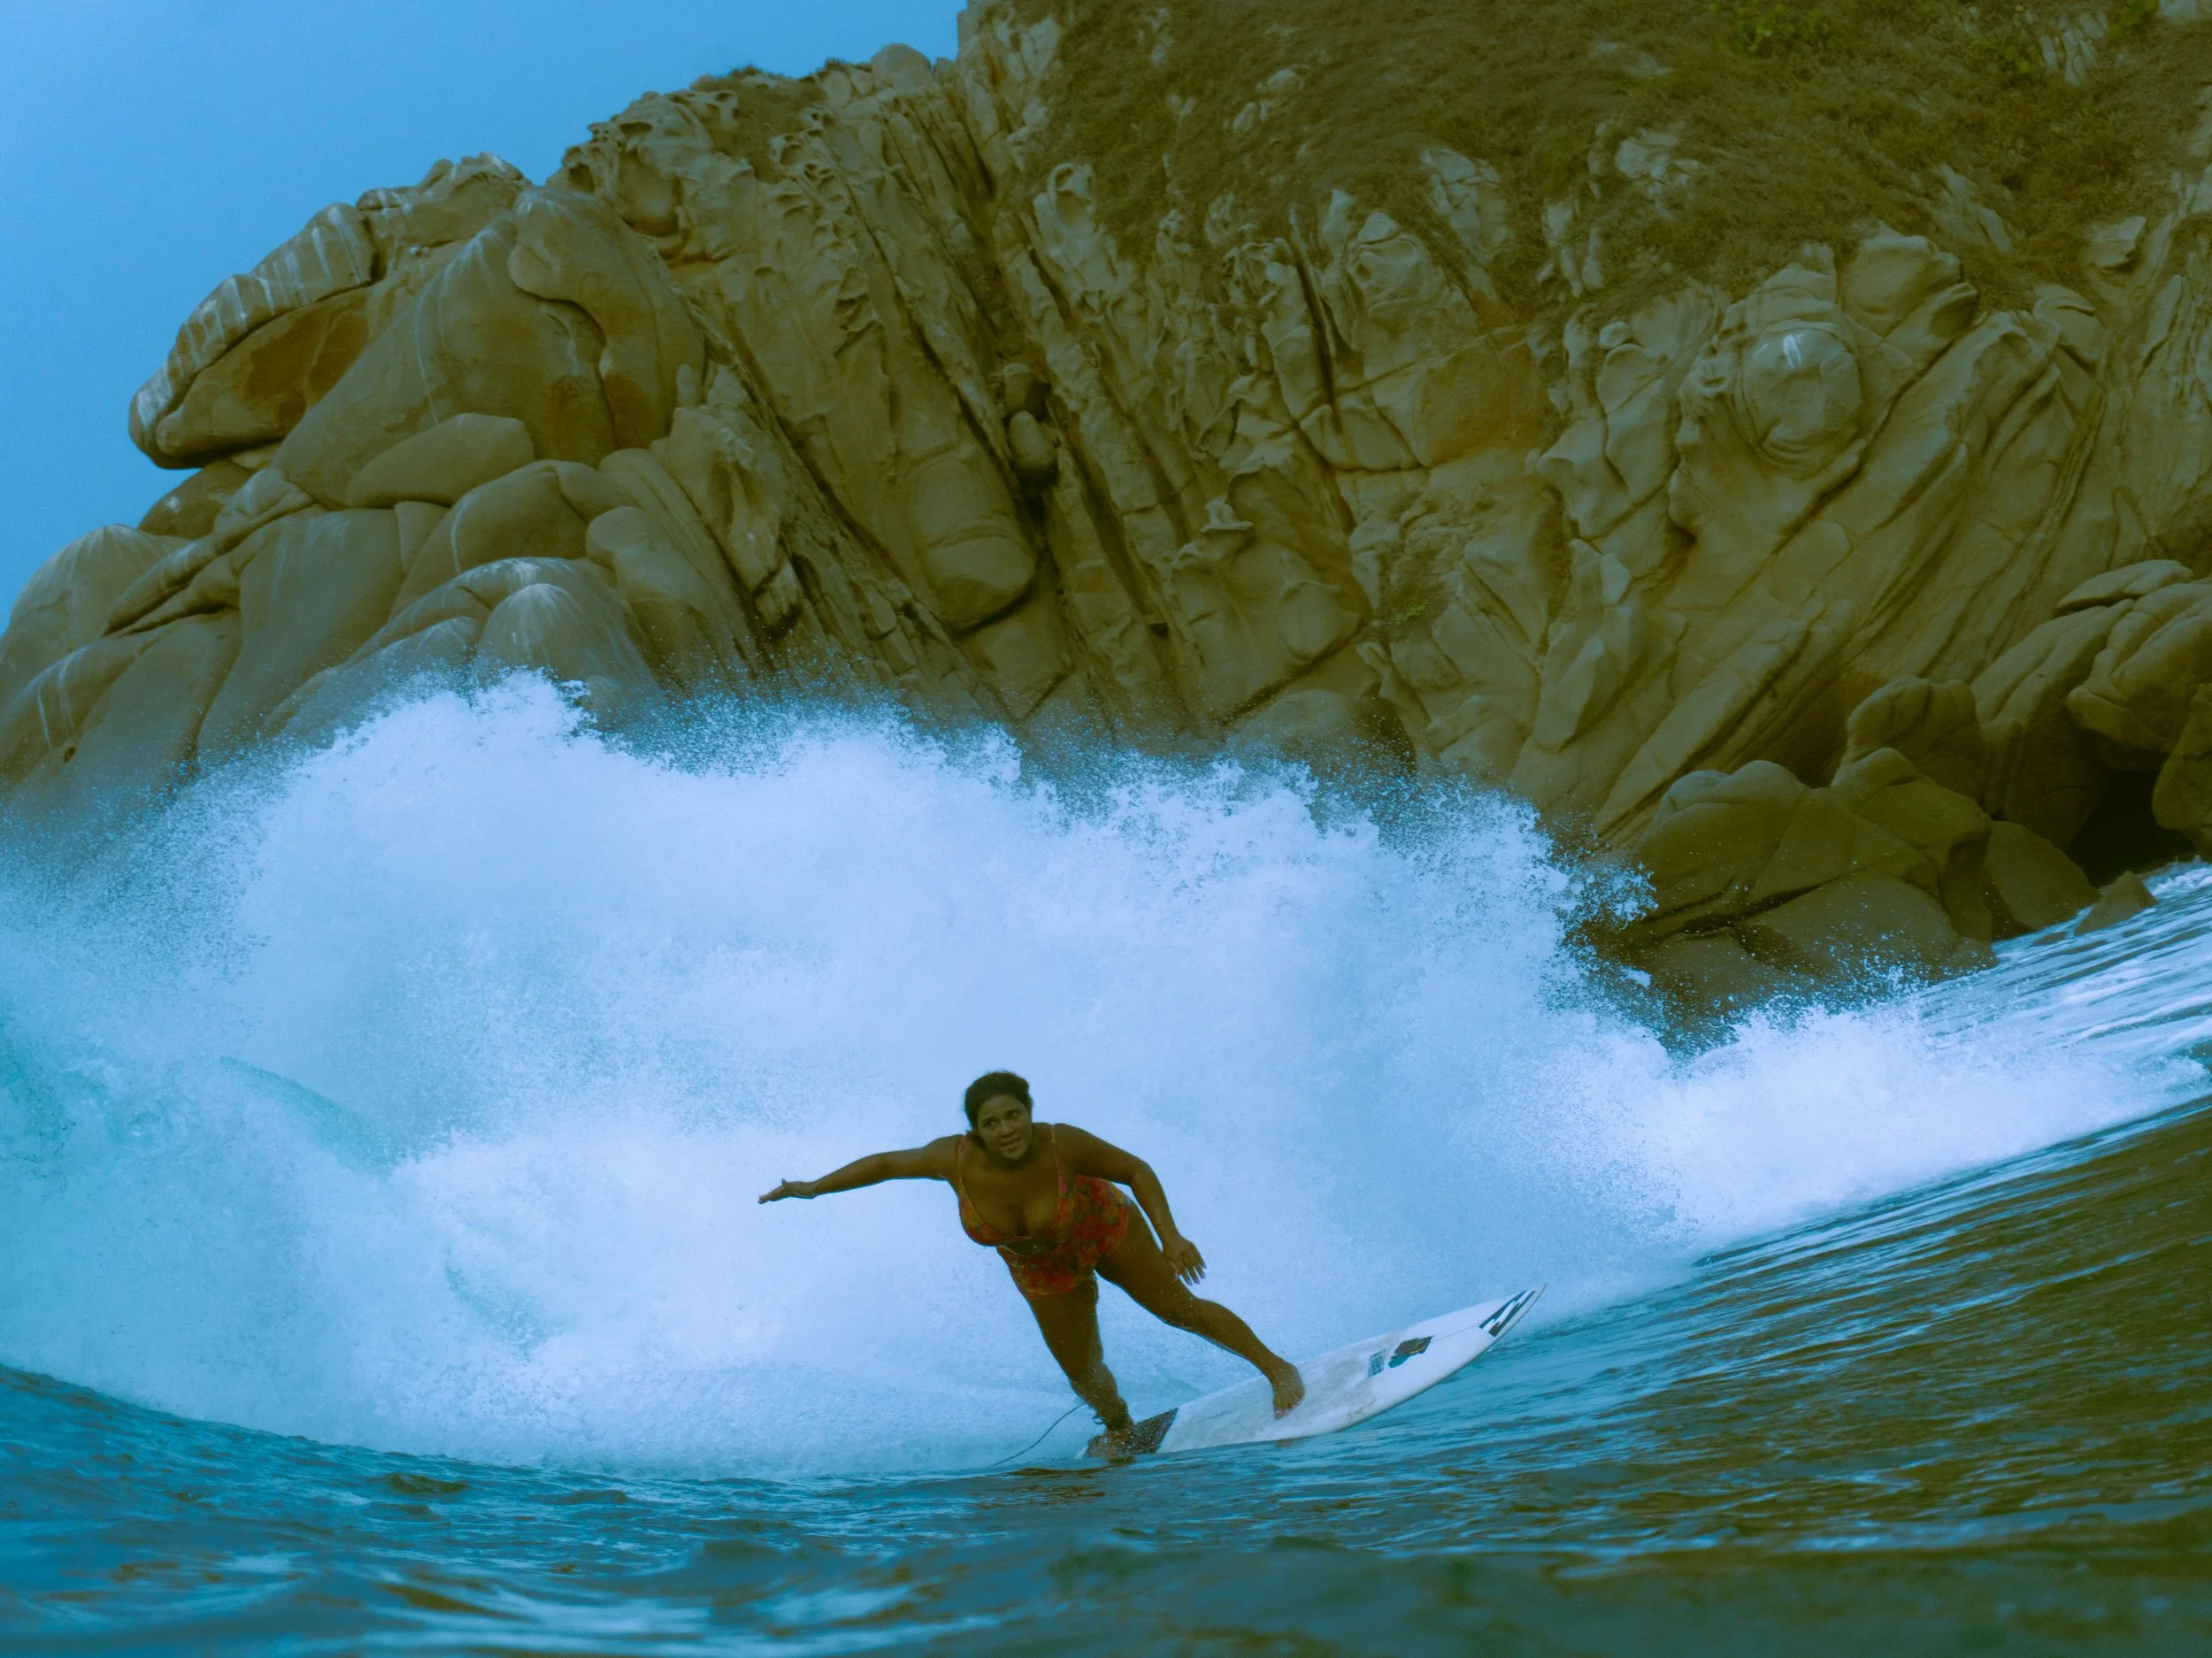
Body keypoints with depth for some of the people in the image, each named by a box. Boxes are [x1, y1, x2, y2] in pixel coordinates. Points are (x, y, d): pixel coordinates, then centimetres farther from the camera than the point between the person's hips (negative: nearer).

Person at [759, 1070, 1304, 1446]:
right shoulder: (956, 1158, -33)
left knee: (1180, 1309, 6)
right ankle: (1120, 1430, 45)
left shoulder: (1063, 1144, -39)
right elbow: (888, 1162, -15)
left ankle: (1274, 1366, 29)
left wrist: (1170, 1236, -31)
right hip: (1041, 1268, 3)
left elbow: (1136, 1170, -23)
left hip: (1105, 1231, -2)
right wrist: (814, 1187, -12)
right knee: (1082, 1370, 11)